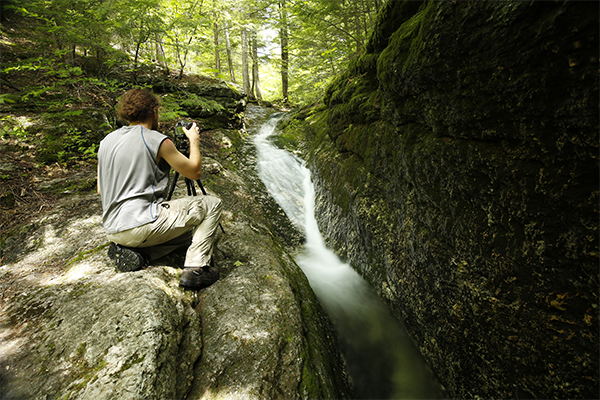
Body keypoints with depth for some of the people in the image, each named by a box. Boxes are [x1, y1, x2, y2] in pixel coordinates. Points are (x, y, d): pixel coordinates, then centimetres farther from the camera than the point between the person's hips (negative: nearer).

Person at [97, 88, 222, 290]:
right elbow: (194, 171, 0)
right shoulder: (157, 140, -9)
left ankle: (134, 252, 5)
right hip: (143, 224, -8)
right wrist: (194, 140, 14)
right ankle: (195, 269, -7)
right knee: (211, 204, 4)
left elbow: (101, 190, 18)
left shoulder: (106, 141, 12)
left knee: (188, 231, 27)